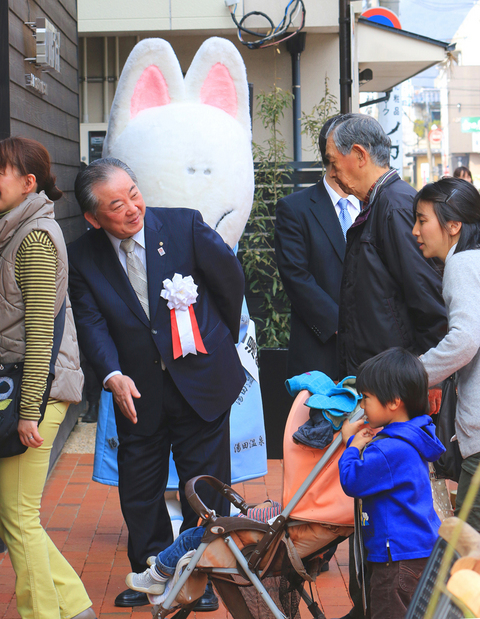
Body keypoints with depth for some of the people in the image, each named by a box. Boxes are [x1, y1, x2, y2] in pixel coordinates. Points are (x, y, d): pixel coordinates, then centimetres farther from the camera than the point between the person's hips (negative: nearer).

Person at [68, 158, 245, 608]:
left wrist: (219, 341, 14)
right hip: (138, 392, 2)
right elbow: (91, 323, -10)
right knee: (138, 491, 12)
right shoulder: (83, 258, -5)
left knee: (205, 486, 8)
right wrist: (112, 375, -27)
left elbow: (230, 278, 3)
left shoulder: (185, 225, -10)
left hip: (200, 381, -2)